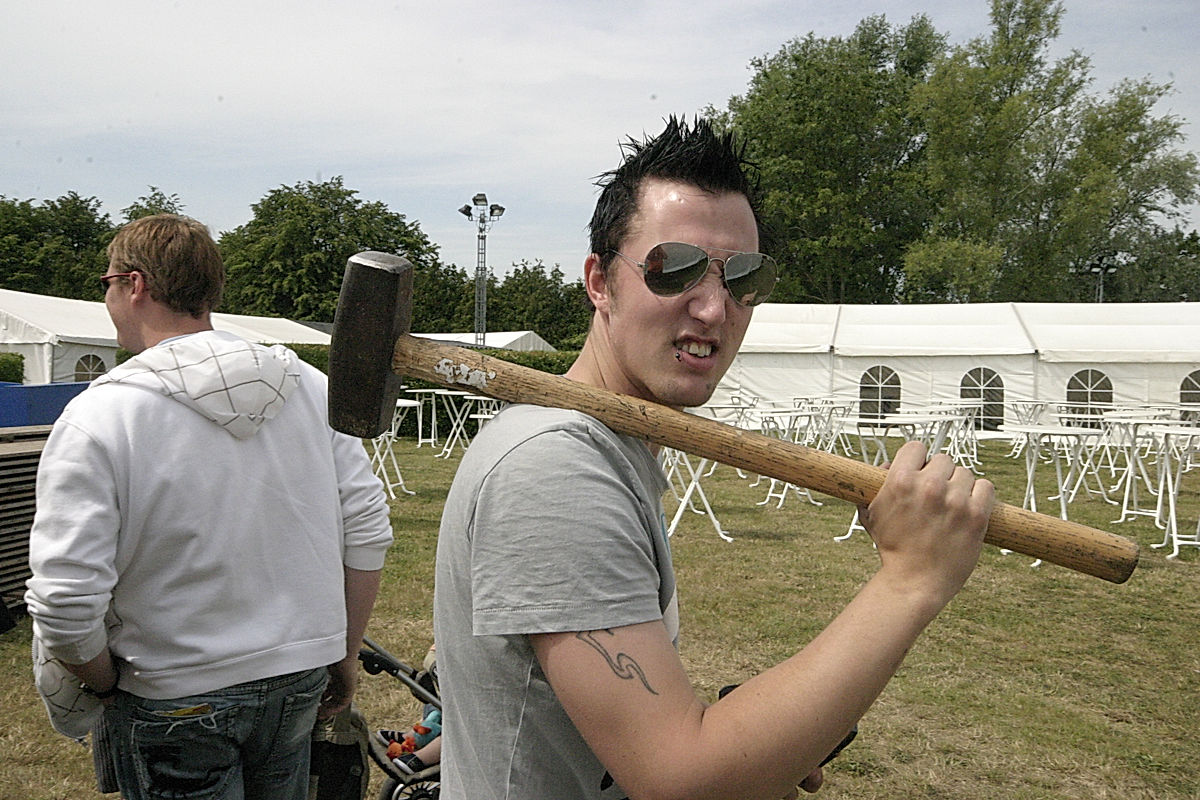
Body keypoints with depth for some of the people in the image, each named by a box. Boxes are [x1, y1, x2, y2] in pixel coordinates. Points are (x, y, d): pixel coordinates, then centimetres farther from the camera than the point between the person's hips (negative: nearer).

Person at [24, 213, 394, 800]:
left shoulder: (97, 417, -17)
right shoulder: (309, 384, -4)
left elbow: (65, 602, -20)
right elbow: (367, 532, -3)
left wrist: (107, 685, -1)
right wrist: (344, 655, 9)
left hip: (174, 702, -4)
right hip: (300, 682, 4)